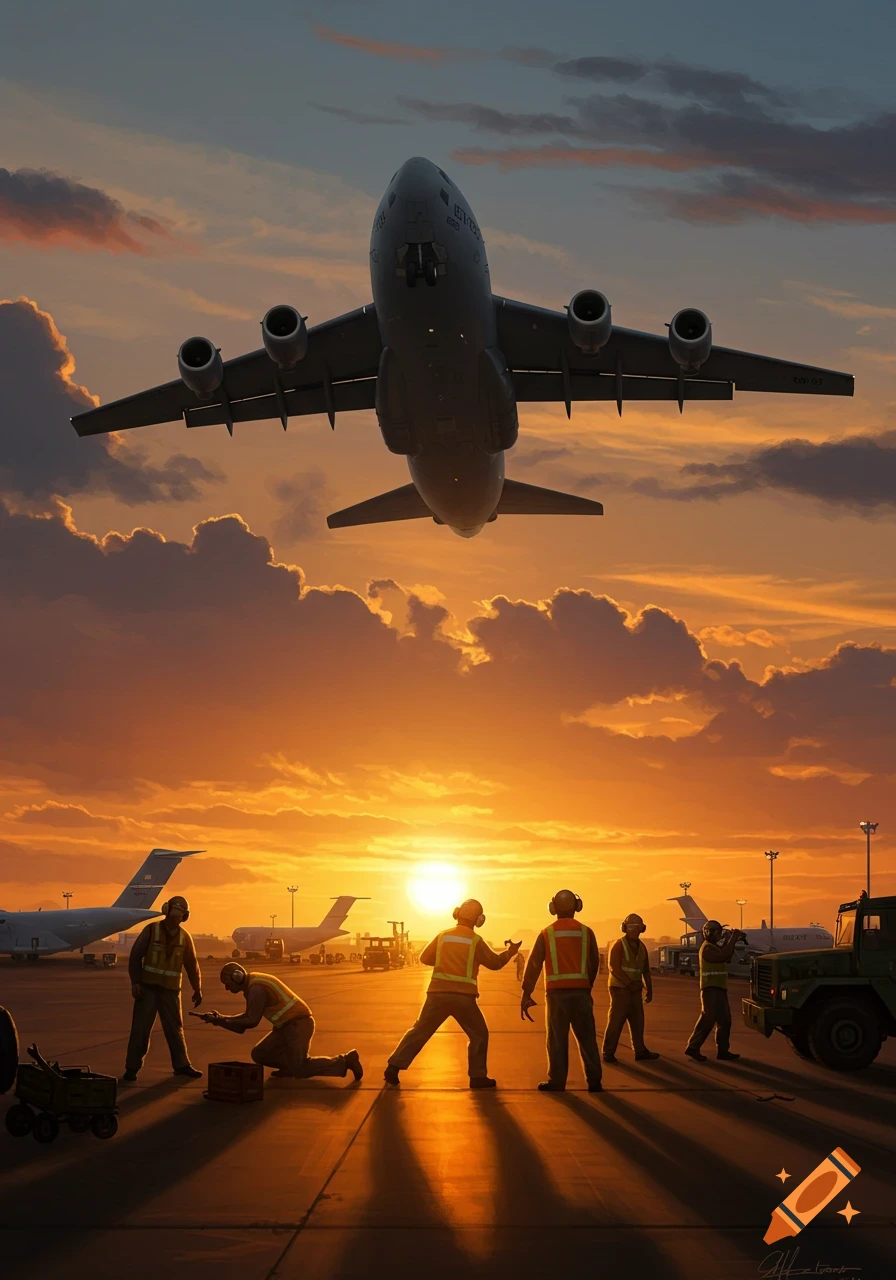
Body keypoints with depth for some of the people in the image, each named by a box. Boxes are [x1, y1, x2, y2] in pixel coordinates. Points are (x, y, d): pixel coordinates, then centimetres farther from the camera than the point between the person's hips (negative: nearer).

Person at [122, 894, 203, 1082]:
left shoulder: (184, 937, 4)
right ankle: (132, 1068, 2)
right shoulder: (152, 930, -5)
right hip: (148, 987, -3)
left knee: (175, 1028, 8)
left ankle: (181, 1065, 18)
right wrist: (135, 982, -13)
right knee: (140, 1028, -3)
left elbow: (191, 964, 10)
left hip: (170, 990, 3)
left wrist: (197, 989, 11)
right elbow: (135, 955, -7)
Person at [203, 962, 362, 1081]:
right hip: (286, 1026, 10)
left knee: (299, 1071, -12)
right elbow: (248, 1017, 14)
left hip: (298, 1024, -10)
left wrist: (222, 1021, -11)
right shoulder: (251, 985, 11)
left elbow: (252, 1022, -19)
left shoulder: (256, 988, -20)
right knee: (259, 1054, 6)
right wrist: (221, 1017, 5)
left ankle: (345, 1061, -5)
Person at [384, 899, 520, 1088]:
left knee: (419, 1031, 8)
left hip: (438, 993, 3)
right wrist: (510, 952, 25)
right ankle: (478, 1077, 9)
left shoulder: (442, 936, 6)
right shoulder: (475, 941, -1)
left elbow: (425, 958, 11)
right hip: (463, 997, -3)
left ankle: (394, 1067, 0)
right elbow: (495, 962, 9)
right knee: (479, 1035, 13)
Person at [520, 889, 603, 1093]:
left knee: (557, 1038, 5)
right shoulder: (586, 932, 4)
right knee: (587, 1037, 7)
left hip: (557, 991, -1)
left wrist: (526, 994, 2)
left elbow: (534, 964, -1)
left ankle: (556, 1081, 5)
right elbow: (594, 964, 8)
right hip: (581, 990, 1)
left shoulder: (547, 934, 2)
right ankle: (594, 1081, 6)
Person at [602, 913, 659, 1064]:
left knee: (637, 1021, 10)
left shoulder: (641, 947, 12)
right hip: (620, 989, -7)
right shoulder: (618, 945, -9)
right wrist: (630, 983, -20)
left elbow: (646, 970, 17)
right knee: (616, 1020, -8)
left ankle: (640, 1051, 17)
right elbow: (614, 968, -17)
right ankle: (608, 1053, -3)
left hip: (635, 990, 7)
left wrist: (649, 989, 13)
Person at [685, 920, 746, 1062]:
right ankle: (693, 1048, -10)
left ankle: (722, 1051, 14)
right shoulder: (707, 948, -14)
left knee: (724, 1021, 10)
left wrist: (731, 940, 8)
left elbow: (727, 958, 20)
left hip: (719, 989, 10)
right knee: (707, 1019, -13)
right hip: (710, 989, -10)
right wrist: (733, 939, -20)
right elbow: (723, 956, -26)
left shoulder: (715, 947, 17)